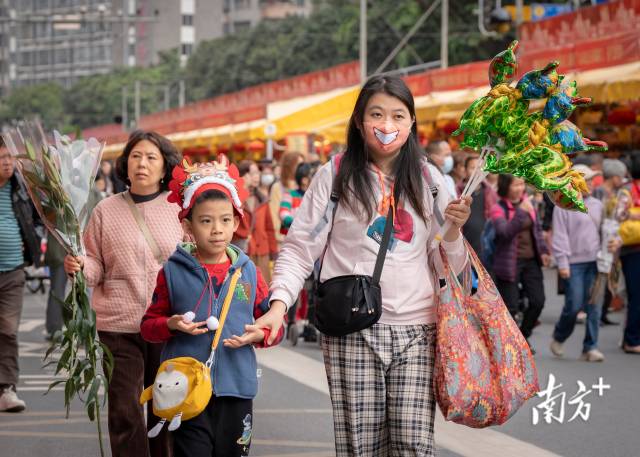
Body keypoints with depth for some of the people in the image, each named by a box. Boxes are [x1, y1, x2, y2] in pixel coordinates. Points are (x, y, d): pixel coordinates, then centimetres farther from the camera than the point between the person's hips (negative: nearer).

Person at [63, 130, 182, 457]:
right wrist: (78, 266, -15)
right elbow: (96, 267, 6)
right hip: (119, 325, -1)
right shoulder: (106, 210, 3)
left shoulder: (179, 208, 3)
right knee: (124, 412, -1)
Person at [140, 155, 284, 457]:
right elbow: (148, 326, 5)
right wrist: (171, 325, -15)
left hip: (236, 392, 2)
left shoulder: (247, 271, 5)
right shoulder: (173, 272, 0)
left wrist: (260, 334, -11)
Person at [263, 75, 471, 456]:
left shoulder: (428, 180, 9)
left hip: (416, 330, 1)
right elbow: (299, 249, 3)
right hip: (353, 330, -1)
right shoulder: (336, 176, 3)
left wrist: (454, 230, -9)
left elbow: (445, 267, 10)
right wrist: (279, 305, -11)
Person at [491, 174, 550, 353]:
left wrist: (543, 250, 9)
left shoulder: (527, 202, 7)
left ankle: (523, 336, 23)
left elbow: (537, 228, 17)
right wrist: (521, 211, -33)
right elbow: (505, 232, -26)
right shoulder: (498, 209, -11)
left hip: (531, 260, 6)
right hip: (510, 263, -6)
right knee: (511, 307, -4)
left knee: (538, 301, 1)